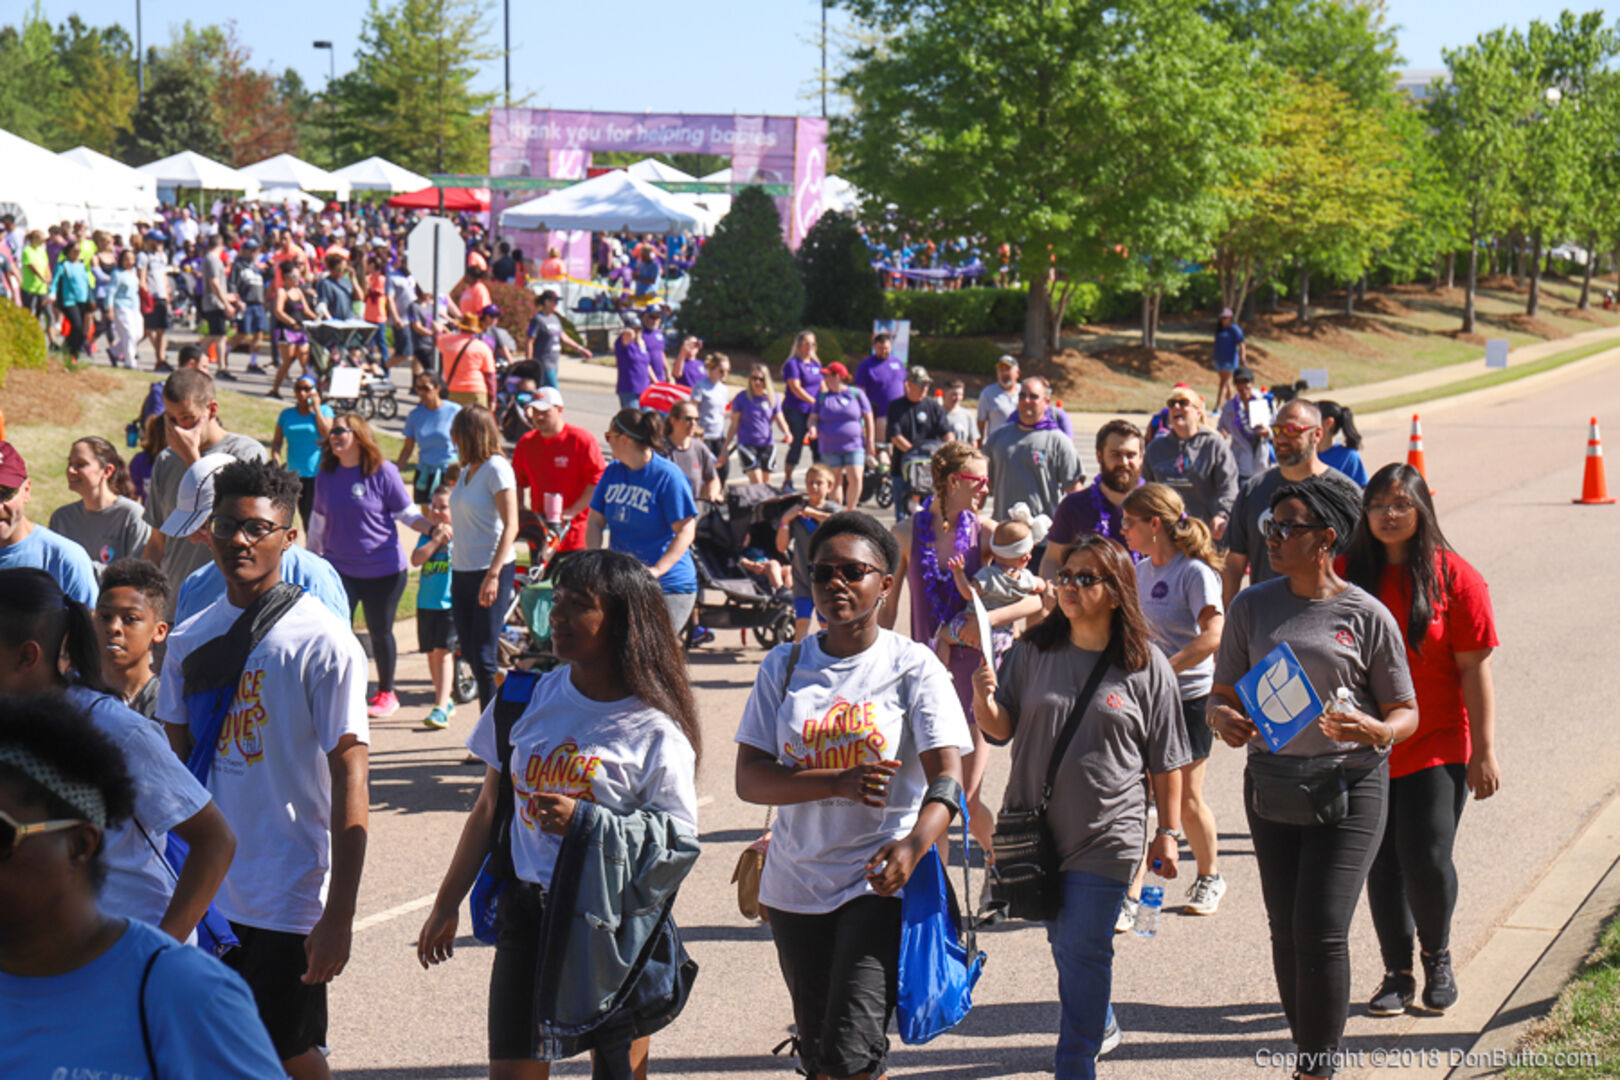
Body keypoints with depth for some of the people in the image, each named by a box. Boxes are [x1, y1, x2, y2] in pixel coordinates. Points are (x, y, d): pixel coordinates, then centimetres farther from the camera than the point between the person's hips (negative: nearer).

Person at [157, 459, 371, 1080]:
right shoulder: (189, 640, 6)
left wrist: (339, 914, -16)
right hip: (205, 889, 5)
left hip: (290, 893, -5)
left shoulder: (324, 643, -10)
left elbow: (349, 779, -12)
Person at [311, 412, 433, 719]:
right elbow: (319, 521, 16)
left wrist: (432, 529, -21)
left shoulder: (383, 472, -9)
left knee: (380, 633, 9)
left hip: (384, 569, -3)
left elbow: (408, 513, -4)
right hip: (339, 568, 3)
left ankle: (386, 694, 27)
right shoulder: (325, 475, 3)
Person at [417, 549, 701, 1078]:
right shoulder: (528, 697, 4)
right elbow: (488, 810, 14)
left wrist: (585, 821, -23)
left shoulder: (655, 732, -9)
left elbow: (678, 845, -12)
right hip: (527, 915, 4)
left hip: (615, 926, -3)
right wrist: (446, 905, 17)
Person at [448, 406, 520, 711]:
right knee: (470, 651, 11)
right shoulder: (468, 470, 13)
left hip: (492, 569, -9)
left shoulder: (496, 468, -12)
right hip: (463, 570, 9)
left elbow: (510, 526, -17)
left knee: (484, 655, -8)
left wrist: (493, 575, -23)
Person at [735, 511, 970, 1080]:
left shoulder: (913, 666, -4)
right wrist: (840, 783, -20)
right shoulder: (784, 666, 4)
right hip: (796, 884, 4)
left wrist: (914, 844, -34)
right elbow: (749, 778, -4)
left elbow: (947, 778, -14)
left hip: (882, 883, -4)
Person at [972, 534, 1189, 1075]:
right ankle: (1101, 1024, 42)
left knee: (1084, 949, -6)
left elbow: (1165, 761, 1)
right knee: (1064, 941, 18)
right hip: (1037, 827, 4)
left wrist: (1167, 832, 1)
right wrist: (984, 702, -20)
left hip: (1106, 837, -4)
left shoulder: (1146, 667, -5)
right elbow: (1001, 728, 1)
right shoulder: (1033, 651, 2)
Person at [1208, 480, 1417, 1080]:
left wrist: (1374, 731, -20)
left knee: (1322, 933, -10)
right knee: (1286, 932, 10)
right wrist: (1223, 718, -14)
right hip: (1270, 783, 4)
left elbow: (1406, 713, 2)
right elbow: (1222, 693, 10)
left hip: (1348, 787, -4)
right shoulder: (1252, 607, 5)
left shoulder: (1366, 616, -4)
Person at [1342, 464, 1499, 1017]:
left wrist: (1484, 752, -7)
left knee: (1427, 859, -9)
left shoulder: (1454, 577, -6)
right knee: (1381, 864, 7)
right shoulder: (1346, 574, 2)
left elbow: (1474, 669, -5)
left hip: (1437, 747, -3)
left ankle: (1437, 955, 19)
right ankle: (1397, 974, 23)